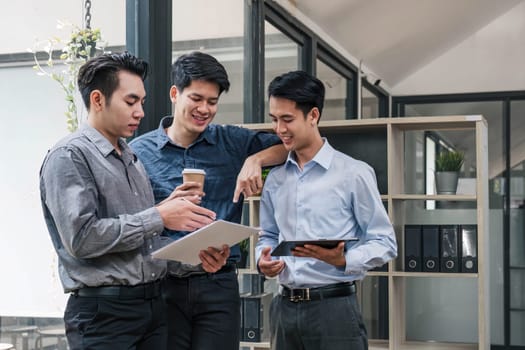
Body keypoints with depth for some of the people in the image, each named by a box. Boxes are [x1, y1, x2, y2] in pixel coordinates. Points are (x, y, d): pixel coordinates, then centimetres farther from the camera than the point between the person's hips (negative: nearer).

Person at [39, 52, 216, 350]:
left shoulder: (131, 157, 16)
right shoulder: (69, 157, -9)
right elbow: (82, 238, -20)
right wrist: (159, 216, -15)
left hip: (154, 303, 7)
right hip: (104, 311, -7)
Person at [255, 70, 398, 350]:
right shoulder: (275, 178, 11)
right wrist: (262, 260, -2)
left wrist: (343, 260, -20)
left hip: (334, 307, -5)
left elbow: (385, 242, -5)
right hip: (284, 307, 5)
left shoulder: (354, 173, -5)